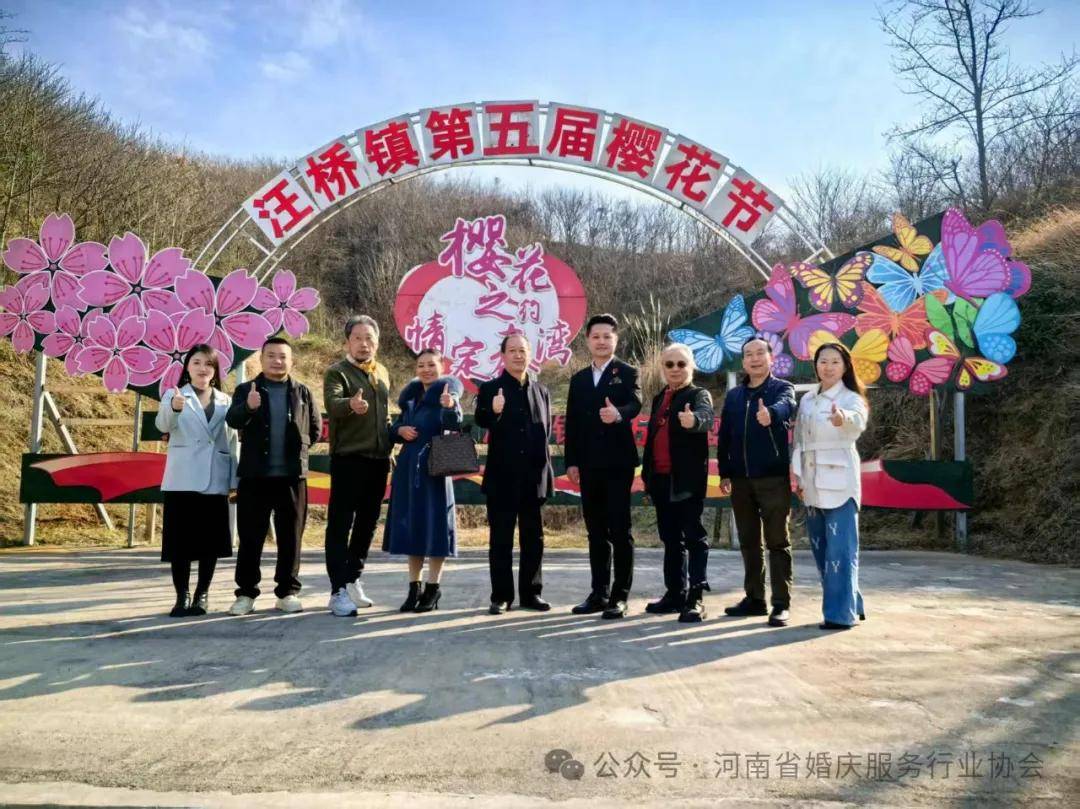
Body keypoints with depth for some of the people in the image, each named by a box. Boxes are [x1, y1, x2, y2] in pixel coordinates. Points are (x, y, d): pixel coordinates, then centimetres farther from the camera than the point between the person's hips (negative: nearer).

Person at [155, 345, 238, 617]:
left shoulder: (225, 401, 11)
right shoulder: (173, 395, 4)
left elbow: (233, 442, 10)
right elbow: (163, 425, -16)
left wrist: (235, 480, 4)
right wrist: (173, 408, -38)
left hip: (215, 481, 2)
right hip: (182, 480, -2)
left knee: (211, 540, 4)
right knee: (181, 540, -1)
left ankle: (202, 595, 15)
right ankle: (182, 596, 8)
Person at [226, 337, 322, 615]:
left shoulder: (303, 392, 9)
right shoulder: (245, 390, 3)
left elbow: (316, 429, 14)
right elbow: (232, 420, -14)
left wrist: (298, 446, 2)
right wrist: (248, 407, -34)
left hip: (293, 475, 1)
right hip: (255, 475, -1)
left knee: (290, 537, 6)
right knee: (250, 537, 4)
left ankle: (288, 592, 15)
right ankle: (246, 593, 12)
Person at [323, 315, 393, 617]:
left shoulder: (382, 373, 14)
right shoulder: (337, 372, -6)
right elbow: (332, 403, -27)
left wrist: (390, 446, 16)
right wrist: (351, 404, -48)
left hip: (378, 459, 7)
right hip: (348, 459, -7)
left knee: (367, 523, 14)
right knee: (340, 524, -4)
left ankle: (352, 580, 29)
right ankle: (338, 591, -1)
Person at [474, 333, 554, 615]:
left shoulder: (541, 390, 10)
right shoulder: (490, 389, -2)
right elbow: (481, 421, -20)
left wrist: (545, 468, 9)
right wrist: (493, 411, -42)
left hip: (534, 476, 4)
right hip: (502, 476, -3)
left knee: (533, 538, 9)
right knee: (500, 539, 4)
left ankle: (531, 593, 19)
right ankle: (501, 596, 11)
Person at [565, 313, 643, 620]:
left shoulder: (627, 373, 1)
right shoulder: (578, 379, 14)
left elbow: (635, 404, -19)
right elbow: (572, 423, 12)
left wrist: (618, 414, -41)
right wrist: (571, 462, 5)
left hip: (618, 462, -5)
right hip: (588, 465, 5)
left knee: (620, 529, -3)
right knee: (596, 531, 10)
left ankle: (619, 595, 3)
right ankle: (599, 593, 17)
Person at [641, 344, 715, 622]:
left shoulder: (699, 395, -3)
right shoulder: (659, 398, 17)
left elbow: (705, 418, -26)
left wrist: (693, 420, -48)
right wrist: (647, 474, 17)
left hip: (688, 479, -7)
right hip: (661, 479, 7)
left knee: (694, 537, -4)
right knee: (671, 539, 12)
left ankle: (696, 598, -5)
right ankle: (675, 594, 20)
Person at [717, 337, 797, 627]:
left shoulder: (782, 389, -1)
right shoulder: (733, 395, 13)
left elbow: (786, 407, -26)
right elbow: (724, 435, 12)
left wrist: (770, 414, -48)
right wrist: (724, 472, 7)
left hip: (773, 477, -5)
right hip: (741, 479, 5)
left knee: (777, 542, -1)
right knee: (749, 542, 12)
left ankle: (781, 604, 4)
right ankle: (755, 598, 22)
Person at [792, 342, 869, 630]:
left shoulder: (851, 399, -6)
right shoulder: (806, 400, 13)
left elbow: (859, 421, -30)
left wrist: (844, 419, -53)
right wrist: (798, 476, 6)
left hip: (840, 481, -6)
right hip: (812, 482, 7)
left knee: (840, 548, -8)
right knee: (821, 549, 13)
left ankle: (840, 612, -1)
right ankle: (849, 603, 27)